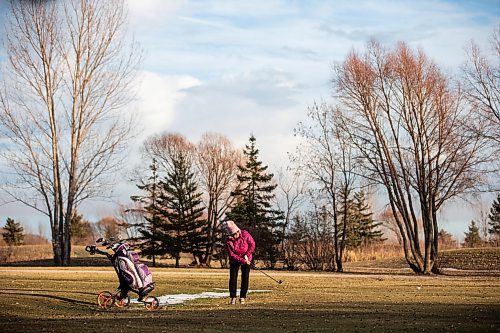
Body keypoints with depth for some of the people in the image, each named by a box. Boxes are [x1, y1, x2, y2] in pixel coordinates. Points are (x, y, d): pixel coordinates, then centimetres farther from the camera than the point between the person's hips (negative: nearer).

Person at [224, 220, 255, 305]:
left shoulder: (245, 234, -20)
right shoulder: (228, 241, -21)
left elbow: (252, 245, -10)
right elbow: (232, 255, -20)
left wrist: (246, 255, -17)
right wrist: (242, 260, -30)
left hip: (246, 259, 0)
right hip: (234, 261, 0)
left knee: (245, 278, -3)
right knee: (233, 278, -6)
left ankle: (242, 297, 4)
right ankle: (233, 297, 2)